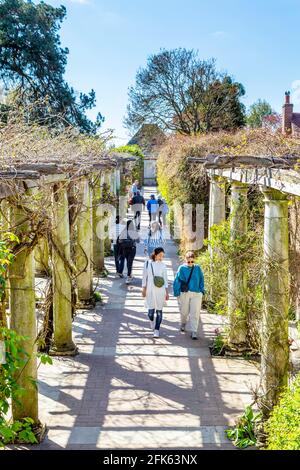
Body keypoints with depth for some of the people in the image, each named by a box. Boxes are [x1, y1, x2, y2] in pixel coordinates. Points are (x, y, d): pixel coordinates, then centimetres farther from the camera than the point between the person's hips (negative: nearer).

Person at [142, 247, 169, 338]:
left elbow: (165, 279, 7)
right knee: (151, 311, -4)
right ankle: (152, 320, 30)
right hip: (150, 290, -1)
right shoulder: (147, 263, 1)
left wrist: (167, 292, 3)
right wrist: (144, 289, 3)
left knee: (159, 311, 2)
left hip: (160, 291, 1)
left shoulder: (163, 265, 3)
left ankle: (157, 330, 12)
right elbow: (144, 277, 6)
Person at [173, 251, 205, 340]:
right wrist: (177, 293, -3)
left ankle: (194, 332, 1)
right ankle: (183, 323, 44)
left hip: (196, 293, 0)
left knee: (195, 313, -4)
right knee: (184, 311, 15)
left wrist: (202, 290, 5)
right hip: (184, 293, 0)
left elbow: (201, 279, 11)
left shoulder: (197, 268, 2)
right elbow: (177, 281, 0)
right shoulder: (182, 268, -3)